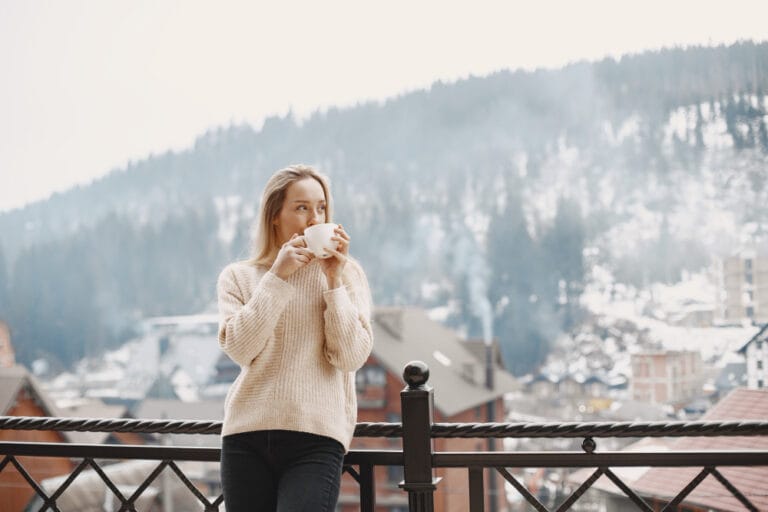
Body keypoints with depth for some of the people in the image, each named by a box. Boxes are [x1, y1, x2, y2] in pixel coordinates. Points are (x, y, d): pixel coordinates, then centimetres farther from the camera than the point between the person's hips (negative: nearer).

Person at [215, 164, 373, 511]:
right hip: (247, 434, 2)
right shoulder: (239, 277, 9)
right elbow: (239, 348, -8)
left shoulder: (346, 274, 7)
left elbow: (351, 357, -4)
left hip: (317, 438, -1)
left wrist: (334, 282, -8)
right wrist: (277, 276, -10)